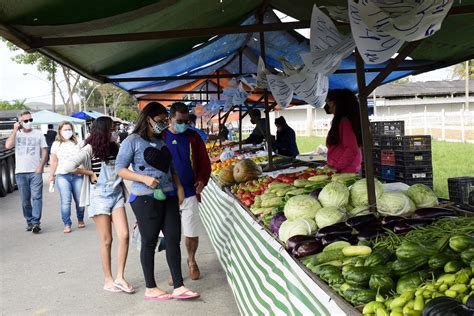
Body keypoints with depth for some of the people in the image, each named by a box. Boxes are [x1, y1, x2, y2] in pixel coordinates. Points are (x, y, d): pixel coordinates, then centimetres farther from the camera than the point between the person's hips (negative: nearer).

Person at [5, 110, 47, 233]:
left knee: (36, 197, -10)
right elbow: (8, 146, -9)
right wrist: (15, 130, -6)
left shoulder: (38, 133, 6)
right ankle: (29, 222, 16)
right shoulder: (16, 134, 9)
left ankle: (36, 222, -11)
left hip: (35, 171, -2)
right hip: (21, 172, 2)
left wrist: (41, 166, -7)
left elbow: (44, 150, 4)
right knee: (25, 199, 7)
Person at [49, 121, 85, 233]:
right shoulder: (56, 144, 8)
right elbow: (54, 162, 9)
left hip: (77, 175, 2)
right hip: (62, 176, -2)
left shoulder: (76, 143, 12)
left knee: (80, 200, 1)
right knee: (65, 201, -8)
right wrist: (51, 176, 8)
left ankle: (80, 220, 24)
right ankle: (67, 224, 1)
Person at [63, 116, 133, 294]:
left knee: (124, 236, -5)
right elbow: (68, 166, -20)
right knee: (106, 240, 1)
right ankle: (108, 280, 15)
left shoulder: (114, 148, 9)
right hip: (100, 196, -5)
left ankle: (120, 277, 6)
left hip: (117, 194, 5)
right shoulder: (90, 149, -9)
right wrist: (90, 173, -12)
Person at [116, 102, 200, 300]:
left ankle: (178, 287, 11)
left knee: (173, 239, 4)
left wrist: (179, 187, 9)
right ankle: (150, 289, 17)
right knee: (149, 242, 3)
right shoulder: (133, 141, -4)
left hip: (168, 196, 6)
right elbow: (120, 169, -7)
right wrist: (144, 178, -19)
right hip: (145, 199, -6)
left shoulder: (161, 141, 16)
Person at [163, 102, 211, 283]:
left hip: (190, 193, 1)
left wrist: (202, 180, -12)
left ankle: (191, 261, 32)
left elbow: (204, 161, 4)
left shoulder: (193, 137, 4)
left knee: (192, 233, 7)